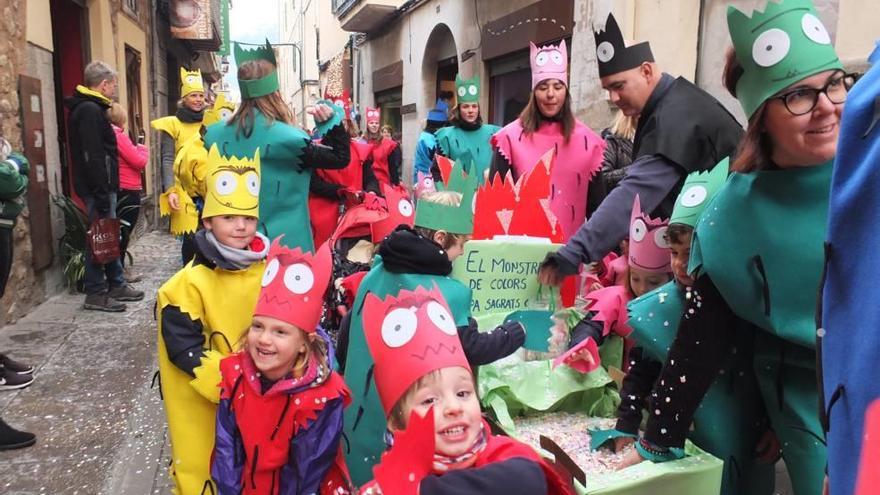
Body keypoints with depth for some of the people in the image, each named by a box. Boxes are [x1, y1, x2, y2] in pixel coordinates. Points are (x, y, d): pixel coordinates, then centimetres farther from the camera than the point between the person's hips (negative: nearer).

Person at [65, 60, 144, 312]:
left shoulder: (87, 108, 17)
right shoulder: (90, 110, -15)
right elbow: (93, 156, -22)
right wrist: (102, 194, -23)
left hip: (101, 187, 10)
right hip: (97, 188, -10)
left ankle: (116, 285, 24)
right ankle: (96, 294, 3)